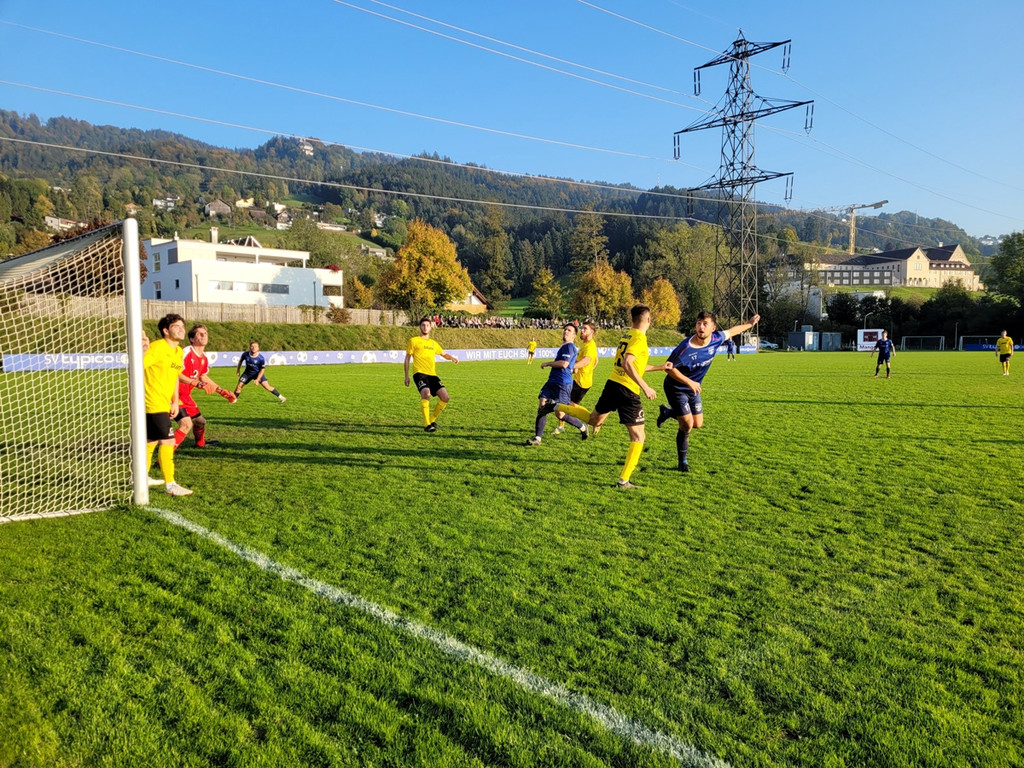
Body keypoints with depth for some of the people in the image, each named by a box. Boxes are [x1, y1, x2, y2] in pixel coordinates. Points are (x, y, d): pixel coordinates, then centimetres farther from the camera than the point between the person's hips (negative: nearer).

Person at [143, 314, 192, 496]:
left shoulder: (178, 351, 12)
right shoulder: (158, 347, -14)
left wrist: (175, 401, 15)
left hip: (164, 404, 9)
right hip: (154, 404, -9)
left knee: (151, 440, 20)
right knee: (168, 441, -10)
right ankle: (170, 484, -4)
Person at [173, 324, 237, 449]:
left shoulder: (204, 358, 7)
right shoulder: (186, 352, -20)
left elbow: (203, 377, 23)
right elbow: (176, 374, -28)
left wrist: (221, 391, 23)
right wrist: (198, 384, -36)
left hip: (185, 395, 9)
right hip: (174, 395, -9)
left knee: (200, 421, 24)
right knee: (186, 424, -25)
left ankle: (200, 443, 54)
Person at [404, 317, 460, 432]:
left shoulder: (433, 343, 22)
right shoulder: (414, 341, 8)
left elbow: (444, 354, 32)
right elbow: (407, 358, 9)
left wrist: (452, 358, 9)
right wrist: (406, 376, 3)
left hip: (432, 374, 5)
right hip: (419, 373, -5)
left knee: (445, 397, -8)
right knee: (426, 393, -31)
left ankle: (432, 420, 12)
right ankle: (426, 424, -25)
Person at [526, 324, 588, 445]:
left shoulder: (569, 346, -8)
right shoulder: (563, 347, 23)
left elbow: (564, 364, -21)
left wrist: (547, 363, -10)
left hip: (562, 384, -9)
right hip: (552, 382, 9)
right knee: (542, 405, -6)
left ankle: (583, 427, 21)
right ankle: (537, 437, -5)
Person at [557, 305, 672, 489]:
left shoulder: (627, 335, 15)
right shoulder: (639, 338, -12)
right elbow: (627, 364, -25)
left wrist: (660, 367, 32)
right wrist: (645, 387, -26)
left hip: (612, 384, 8)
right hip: (628, 391, -8)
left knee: (594, 420, 32)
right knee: (638, 437, 0)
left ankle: (561, 408, 35)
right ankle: (623, 480, -3)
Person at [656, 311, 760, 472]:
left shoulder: (716, 339, -14)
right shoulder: (686, 348, -32)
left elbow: (731, 331, 7)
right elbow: (669, 367, -24)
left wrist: (750, 324, 21)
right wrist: (689, 382, -30)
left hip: (693, 388, 7)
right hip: (676, 388, -7)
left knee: (698, 424, 10)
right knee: (687, 424, -11)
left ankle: (667, 412, 36)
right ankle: (682, 462, 10)